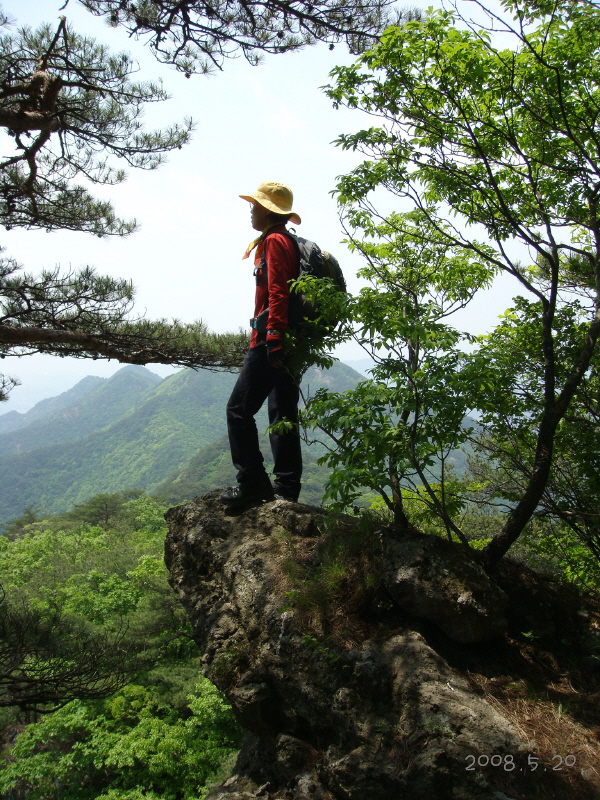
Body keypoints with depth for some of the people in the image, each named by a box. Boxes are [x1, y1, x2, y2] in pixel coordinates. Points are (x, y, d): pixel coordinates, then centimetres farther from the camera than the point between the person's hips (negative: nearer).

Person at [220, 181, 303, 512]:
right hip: (291, 343, 10)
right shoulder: (285, 241, 24)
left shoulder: (274, 241, -6)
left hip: (270, 339, -10)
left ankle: (252, 484, -8)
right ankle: (286, 488, 12)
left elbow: (277, 293, -18)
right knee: (283, 414, 9)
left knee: (239, 409, -7)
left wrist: (273, 337, -25)